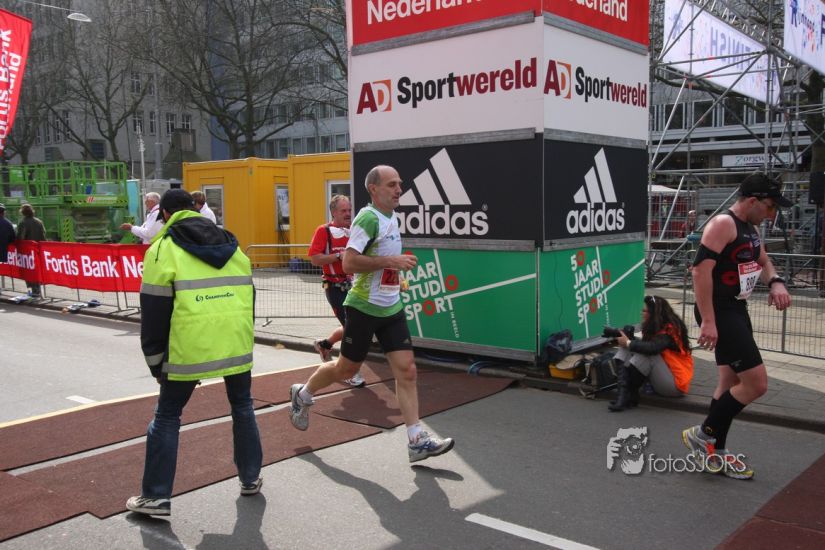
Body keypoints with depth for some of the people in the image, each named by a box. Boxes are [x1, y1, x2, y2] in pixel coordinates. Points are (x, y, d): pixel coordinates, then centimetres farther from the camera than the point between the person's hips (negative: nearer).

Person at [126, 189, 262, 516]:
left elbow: (154, 312, -2)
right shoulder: (232, 246, 16)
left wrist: (156, 362, 6)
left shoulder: (164, 249, 0)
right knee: (242, 406, 22)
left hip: (190, 349, -4)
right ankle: (250, 479, 29)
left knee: (167, 417, 9)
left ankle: (156, 497, 11)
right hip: (237, 345, 4)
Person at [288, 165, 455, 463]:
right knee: (346, 369, 7)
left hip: (391, 308, 7)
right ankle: (302, 394, 35)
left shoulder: (392, 217, 11)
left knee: (406, 370, -2)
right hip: (364, 308, -7)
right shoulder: (368, 218, -16)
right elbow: (349, 262, -24)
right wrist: (391, 261, -24)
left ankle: (417, 441, 0)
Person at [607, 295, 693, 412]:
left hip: (676, 385, -9)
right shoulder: (655, 328, 8)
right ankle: (623, 392, -26)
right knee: (626, 349, -5)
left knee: (646, 354, -31)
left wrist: (628, 343, -21)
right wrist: (628, 337, -12)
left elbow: (652, 348, -34)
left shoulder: (670, 331, -18)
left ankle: (629, 396, -17)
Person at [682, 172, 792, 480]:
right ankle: (703, 434, 4)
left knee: (731, 382, 14)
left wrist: (775, 282, 3)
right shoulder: (723, 225, -17)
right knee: (756, 383, -11)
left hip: (737, 310, 10)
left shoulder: (750, 228, 14)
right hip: (719, 313, -10)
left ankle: (716, 453, 25)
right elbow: (700, 270, -25)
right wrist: (707, 320, -29)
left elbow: (763, 262, 27)